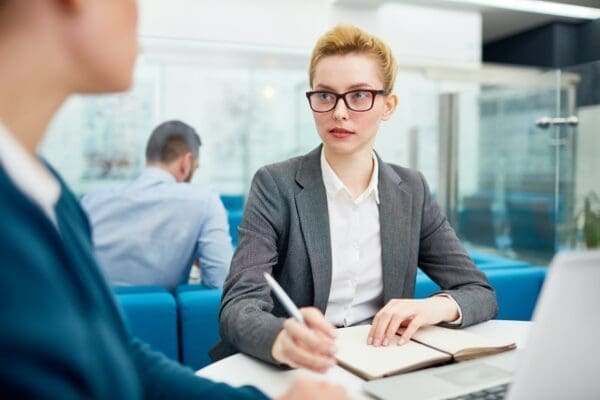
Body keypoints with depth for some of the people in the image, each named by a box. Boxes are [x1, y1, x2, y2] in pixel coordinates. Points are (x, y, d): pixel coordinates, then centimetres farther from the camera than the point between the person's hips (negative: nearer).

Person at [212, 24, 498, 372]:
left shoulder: (411, 190, 3)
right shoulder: (277, 186, -8)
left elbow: (481, 293, 4)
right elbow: (239, 305, -18)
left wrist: (437, 306, -18)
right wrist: (282, 340, -40)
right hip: (293, 372, -1)